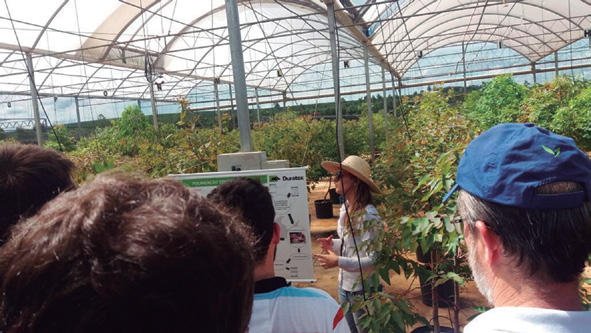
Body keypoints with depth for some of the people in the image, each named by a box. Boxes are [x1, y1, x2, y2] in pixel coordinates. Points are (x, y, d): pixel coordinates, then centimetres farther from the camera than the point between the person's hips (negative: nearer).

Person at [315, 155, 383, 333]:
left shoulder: (369, 215, -24)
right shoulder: (345, 208, 1)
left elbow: (375, 260, -23)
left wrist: (339, 262, -29)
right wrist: (333, 244, -4)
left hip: (363, 290, -7)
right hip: (344, 285, 8)